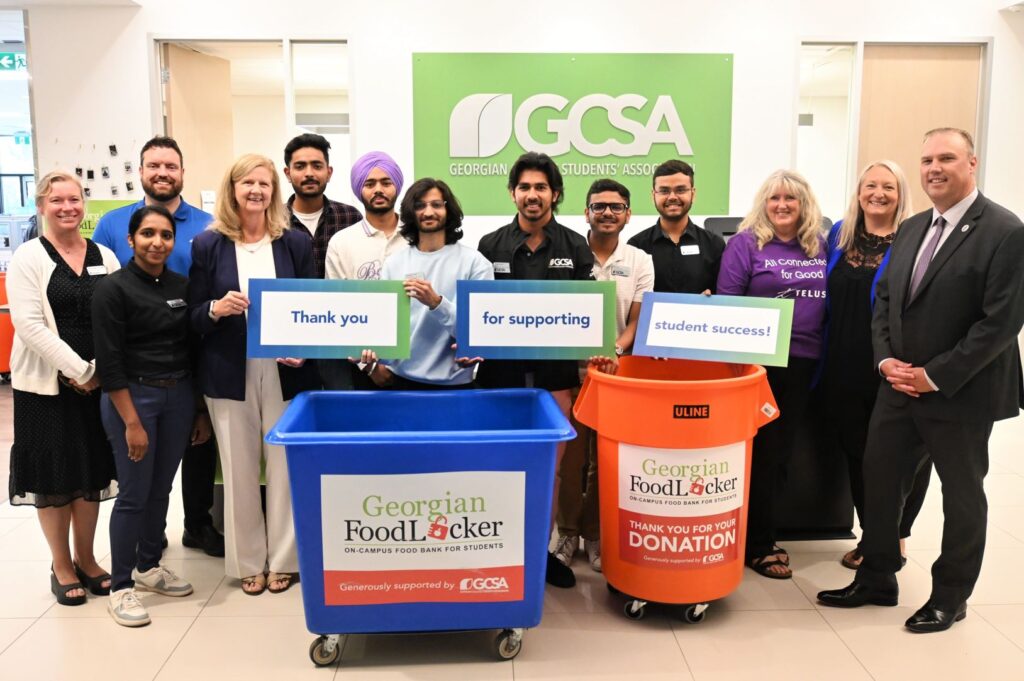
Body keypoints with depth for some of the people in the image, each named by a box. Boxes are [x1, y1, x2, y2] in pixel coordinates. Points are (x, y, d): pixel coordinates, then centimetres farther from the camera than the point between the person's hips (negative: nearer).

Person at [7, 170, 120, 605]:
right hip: (47, 384, -3)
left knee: (92, 471, 11)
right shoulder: (28, 258, -4)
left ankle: (85, 559, 27)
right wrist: (77, 370, -16)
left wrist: (99, 370, -6)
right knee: (53, 474, 6)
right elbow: (28, 324, -13)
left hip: (98, 382, 4)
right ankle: (61, 567, 21)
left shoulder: (104, 257, 7)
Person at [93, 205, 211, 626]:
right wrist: (132, 422, -15)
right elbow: (109, 362, -12)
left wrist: (201, 410, 9)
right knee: (134, 494, 0)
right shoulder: (113, 289, -9)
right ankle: (121, 587, 14)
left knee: (161, 489, 13)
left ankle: (149, 567, 31)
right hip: (132, 396, -5)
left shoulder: (182, 287, 6)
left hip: (179, 396, 5)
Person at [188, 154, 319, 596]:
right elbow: (192, 318, 4)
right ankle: (248, 562, 23)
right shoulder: (208, 245, 2)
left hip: (285, 373, 0)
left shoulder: (296, 242, 4)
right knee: (239, 470, 7)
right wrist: (216, 309, -17)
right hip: (230, 375, 0)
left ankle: (283, 559, 21)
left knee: (285, 467, 5)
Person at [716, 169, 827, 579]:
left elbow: (830, 299, 15)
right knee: (761, 451, 2)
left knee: (783, 449, 13)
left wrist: (824, 350, 8)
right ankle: (757, 545, 15)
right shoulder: (745, 243, -4)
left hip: (803, 362, 5)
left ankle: (764, 534, 27)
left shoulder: (820, 246, 10)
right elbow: (726, 302, -6)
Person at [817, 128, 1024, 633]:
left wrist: (936, 376, -18)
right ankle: (876, 581, 28)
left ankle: (950, 597, 30)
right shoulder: (911, 229, 9)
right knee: (878, 480, 11)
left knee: (962, 495, 12)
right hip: (899, 386, 6)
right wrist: (886, 360, -4)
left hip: (961, 393, -6)